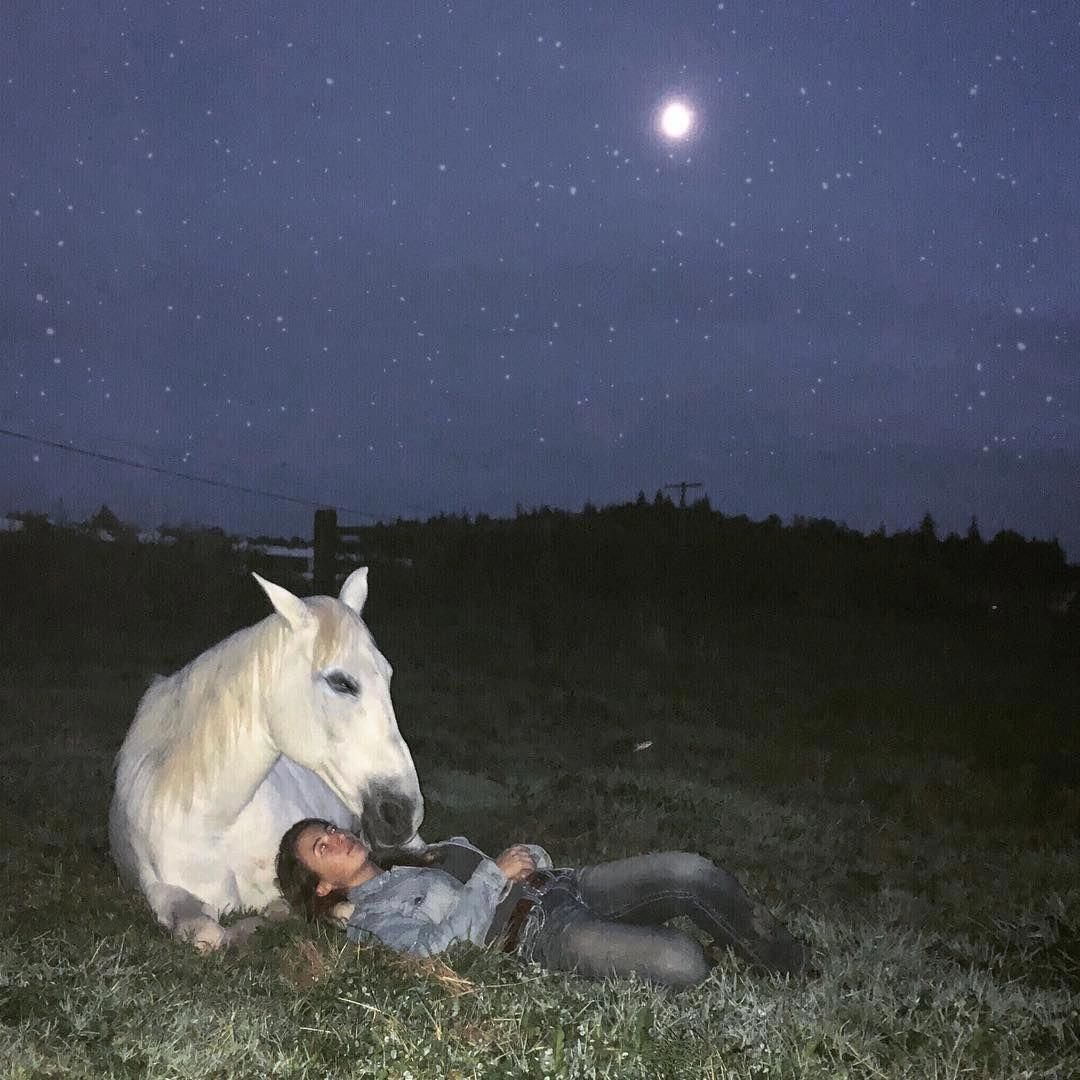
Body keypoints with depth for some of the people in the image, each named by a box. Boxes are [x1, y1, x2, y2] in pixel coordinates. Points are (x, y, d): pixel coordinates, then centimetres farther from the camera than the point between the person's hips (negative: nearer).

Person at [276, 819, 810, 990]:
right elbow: (434, 943, -13)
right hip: (540, 933, -8)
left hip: (563, 885, 8)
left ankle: (801, 968, -2)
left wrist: (530, 857, 5)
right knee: (681, 962, -30)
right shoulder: (369, 919, 6)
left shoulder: (420, 854, 29)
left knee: (692, 872, -17)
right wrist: (495, 874, -11)